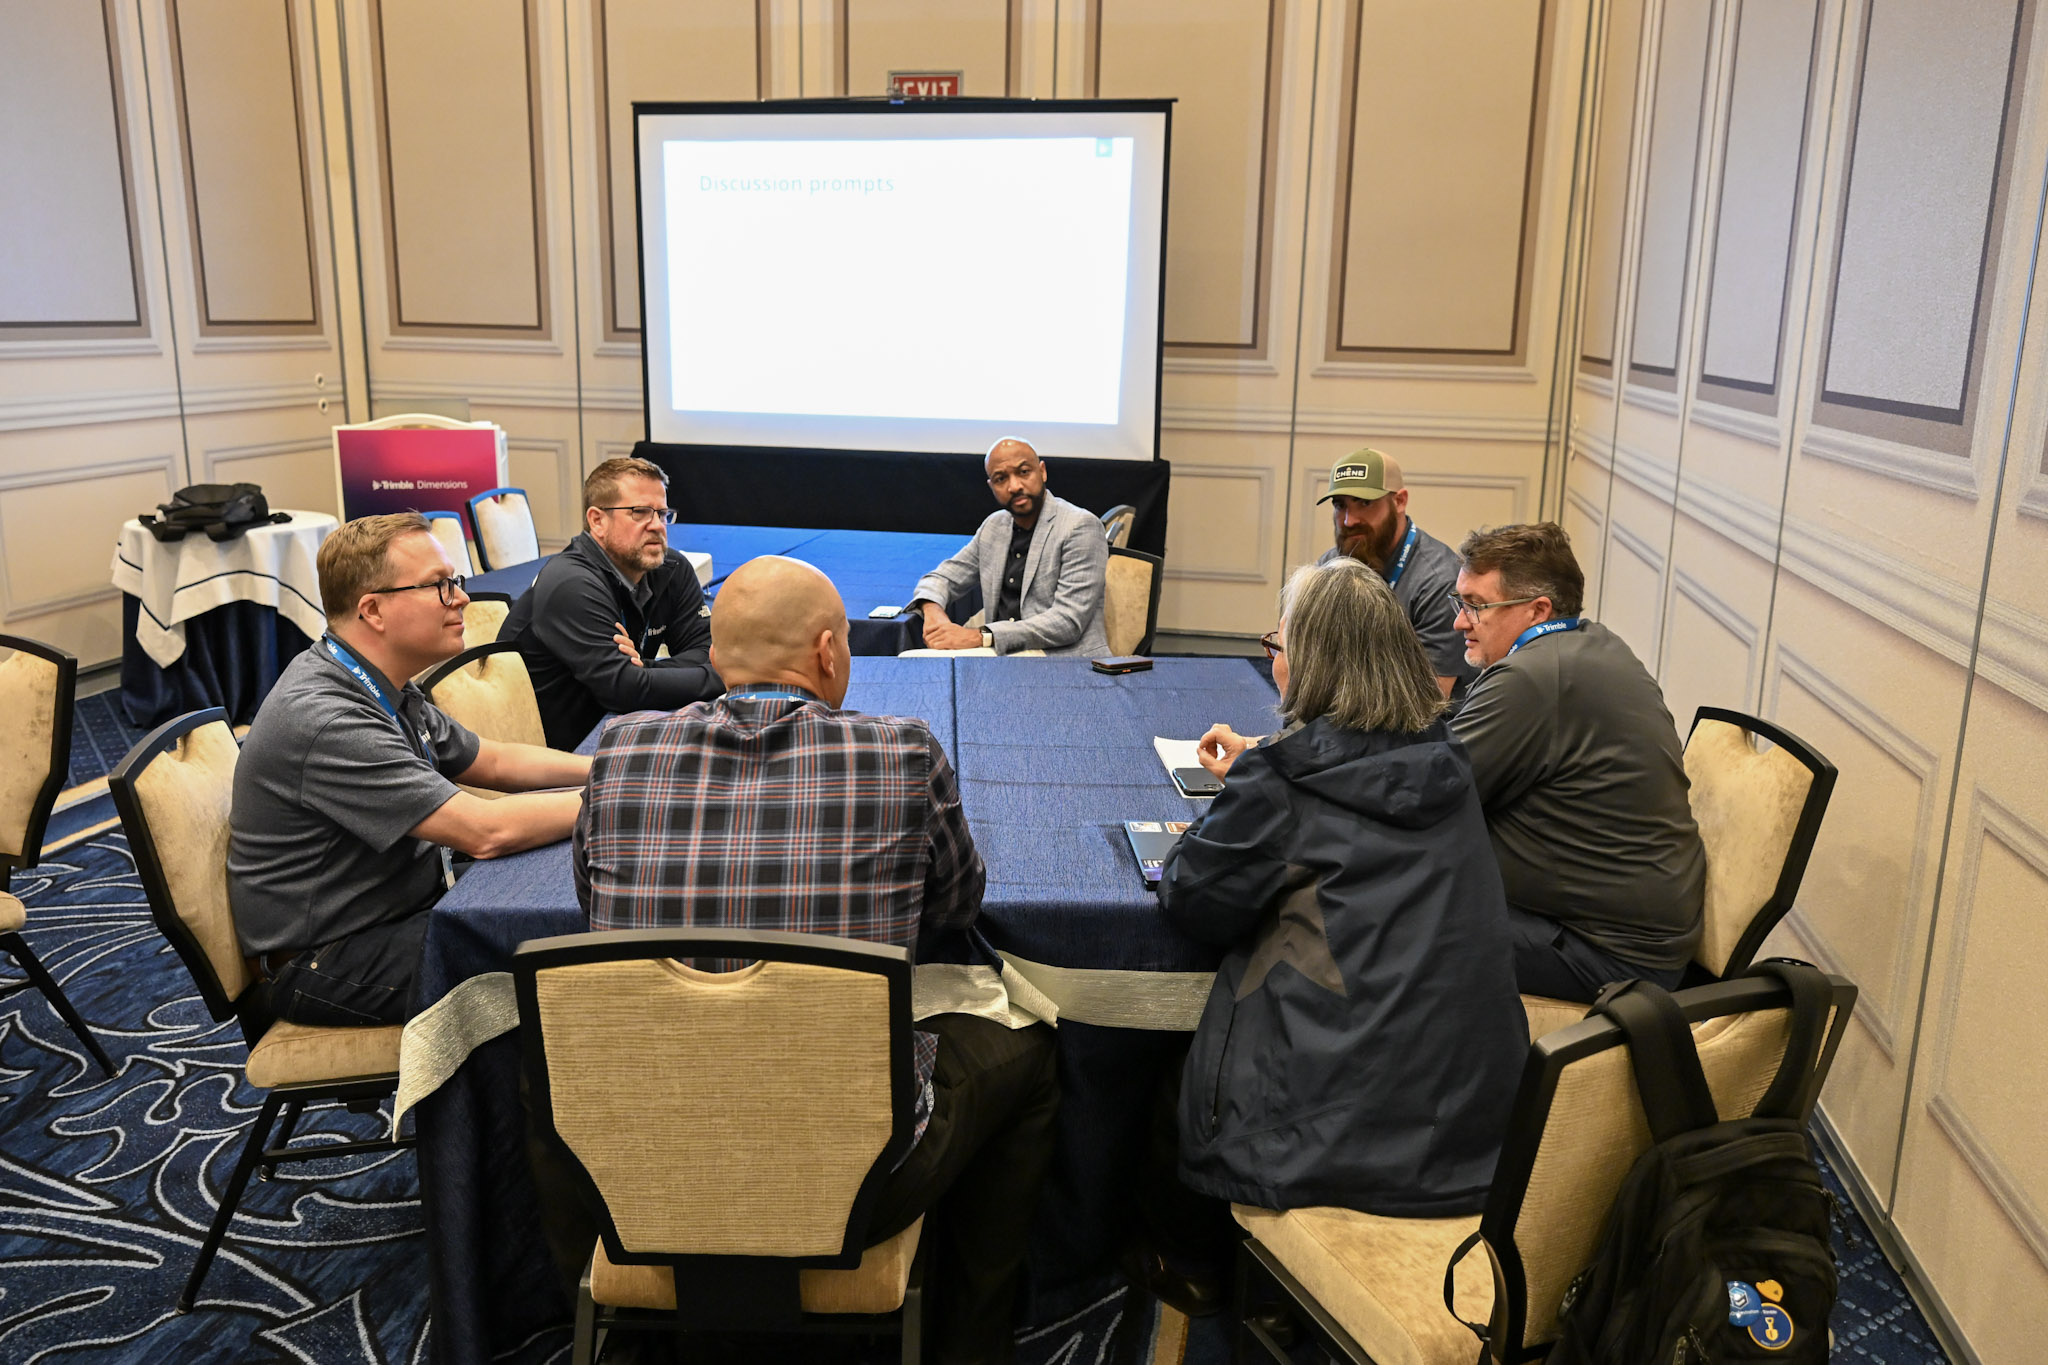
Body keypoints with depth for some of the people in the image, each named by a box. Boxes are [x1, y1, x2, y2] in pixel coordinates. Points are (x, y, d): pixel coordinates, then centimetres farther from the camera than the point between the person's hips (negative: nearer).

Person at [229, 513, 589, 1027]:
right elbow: (485, 831, -29)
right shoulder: (323, 720, -27)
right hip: (328, 963, -9)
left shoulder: (387, 691, 6)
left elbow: (494, 762, 16)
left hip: (401, 915, 9)